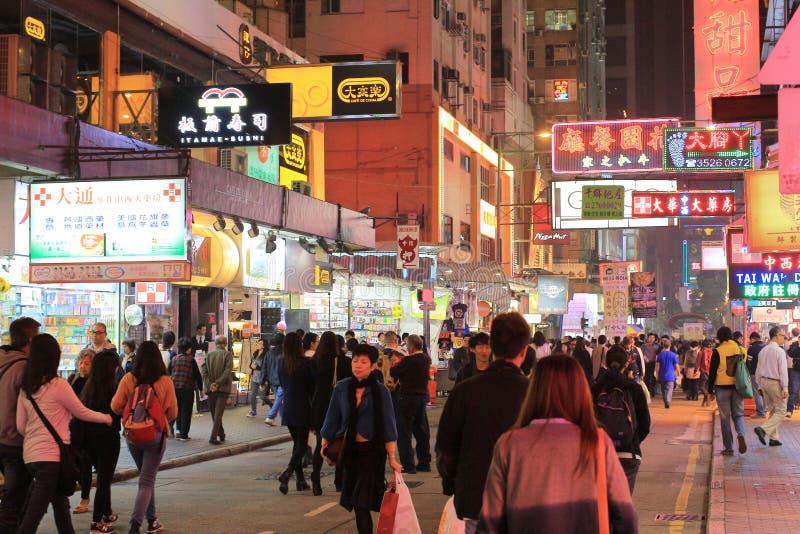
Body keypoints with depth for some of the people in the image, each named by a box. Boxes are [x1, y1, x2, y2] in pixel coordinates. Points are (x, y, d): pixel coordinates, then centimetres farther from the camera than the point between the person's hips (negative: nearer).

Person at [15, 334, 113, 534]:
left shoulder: (26, 388, 8)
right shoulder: (58, 385, -11)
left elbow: (20, 426, 10)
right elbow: (81, 412, 1)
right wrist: (105, 417, 18)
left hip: (30, 455, 7)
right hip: (51, 455, -7)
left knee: (60, 502, 21)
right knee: (34, 514, -8)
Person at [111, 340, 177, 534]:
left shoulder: (128, 379, -6)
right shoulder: (165, 381, -10)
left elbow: (116, 406, -5)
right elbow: (173, 412, -5)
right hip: (155, 436, -3)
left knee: (146, 478, 21)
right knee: (147, 481, 1)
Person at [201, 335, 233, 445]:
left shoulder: (209, 354, 6)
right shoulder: (227, 355, -5)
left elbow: (203, 370, -3)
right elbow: (227, 371, -15)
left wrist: (209, 384, -8)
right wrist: (218, 383, -13)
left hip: (211, 388, 3)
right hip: (222, 388, -3)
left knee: (215, 413, 15)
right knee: (218, 413, -3)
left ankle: (221, 435, 25)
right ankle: (213, 437, -12)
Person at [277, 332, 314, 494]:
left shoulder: (282, 363, 2)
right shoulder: (306, 362, -13)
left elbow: (282, 384, 11)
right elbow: (311, 386, -8)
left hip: (288, 407, 5)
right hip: (302, 408, -5)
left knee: (297, 443, 15)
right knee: (302, 444, -1)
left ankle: (301, 480, 15)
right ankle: (287, 473, -20)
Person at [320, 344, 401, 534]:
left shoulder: (381, 391, -7)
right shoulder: (342, 388, 1)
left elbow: (388, 425, -6)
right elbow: (332, 419, 10)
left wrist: (392, 457, -8)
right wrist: (325, 445, 11)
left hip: (372, 450, -4)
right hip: (349, 449, 4)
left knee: (362, 503, -10)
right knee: (354, 502, 7)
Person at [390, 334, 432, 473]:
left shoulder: (408, 361, -17)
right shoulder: (426, 359, 5)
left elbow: (393, 373, -9)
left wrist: (396, 362, 9)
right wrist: (400, 361, 22)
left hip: (408, 398, -8)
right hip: (423, 396, 8)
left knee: (404, 432, -2)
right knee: (422, 431, 14)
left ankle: (408, 465, -5)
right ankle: (424, 463, 19)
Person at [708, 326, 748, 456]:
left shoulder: (718, 351, -9)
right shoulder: (740, 349, 3)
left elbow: (712, 372, -7)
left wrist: (710, 391, 1)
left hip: (722, 387, -3)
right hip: (738, 387, 3)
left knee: (725, 417, 5)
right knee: (738, 414, 14)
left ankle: (728, 448, 7)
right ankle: (741, 434, -16)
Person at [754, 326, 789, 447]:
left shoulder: (763, 351, 9)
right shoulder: (780, 351, -14)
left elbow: (758, 370, 14)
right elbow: (783, 371, -17)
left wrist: (760, 385, 21)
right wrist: (785, 388, -15)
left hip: (764, 381, 8)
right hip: (775, 383, -8)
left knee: (772, 410, 16)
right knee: (781, 411, -1)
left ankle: (774, 438, 16)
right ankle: (763, 429, -18)